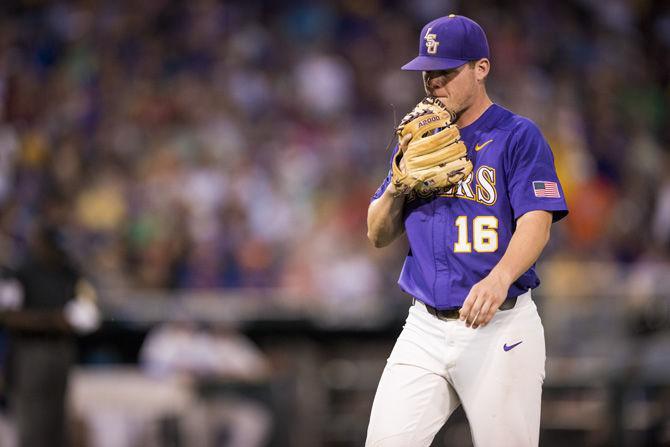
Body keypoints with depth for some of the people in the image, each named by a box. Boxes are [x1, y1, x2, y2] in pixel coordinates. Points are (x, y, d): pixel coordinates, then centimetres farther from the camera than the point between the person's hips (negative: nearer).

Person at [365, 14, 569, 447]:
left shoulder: (518, 136, -3)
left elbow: (536, 223, -16)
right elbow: (379, 235, 16)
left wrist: (499, 277, -35)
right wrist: (400, 181, -5)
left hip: (499, 327, -5)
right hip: (425, 326, 5)